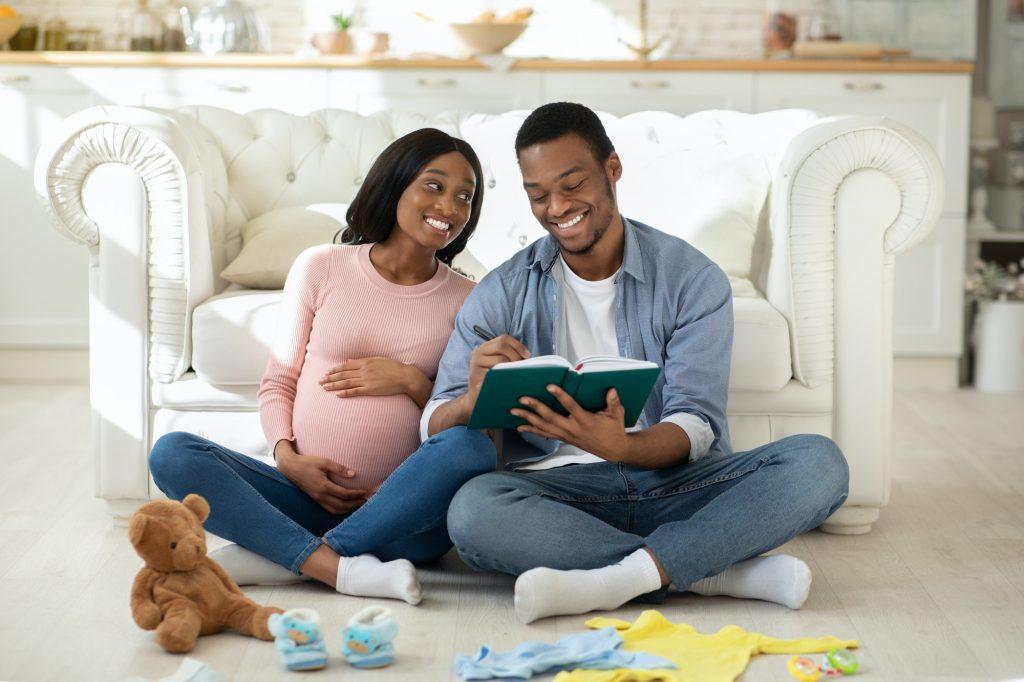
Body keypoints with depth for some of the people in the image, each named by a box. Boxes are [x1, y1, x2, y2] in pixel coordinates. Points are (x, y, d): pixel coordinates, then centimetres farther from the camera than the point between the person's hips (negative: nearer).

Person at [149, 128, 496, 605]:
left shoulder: (467, 300, 9)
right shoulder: (321, 267, 8)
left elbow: (473, 421, 9)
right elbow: (277, 382, 11)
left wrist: (411, 382, -8)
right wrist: (288, 458, -7)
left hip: (401, 516, 0)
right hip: (309, 495, 1)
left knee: (474, 452, -33)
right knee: (172, 454, -21)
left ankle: (282, 558, -28)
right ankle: (339, 568, -33)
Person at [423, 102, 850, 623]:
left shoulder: (692, 279, 4)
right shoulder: (502, 294, 7)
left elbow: (696, 427, -6)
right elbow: (434, 431, 0)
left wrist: (620, 446, -29)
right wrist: (474, 400, -25)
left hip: (673, 481, 1)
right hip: (559, 491, 0)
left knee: (819, 463, -24)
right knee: (472, 510, -34)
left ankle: (617, 579, -35)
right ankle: (716, 572, -26)